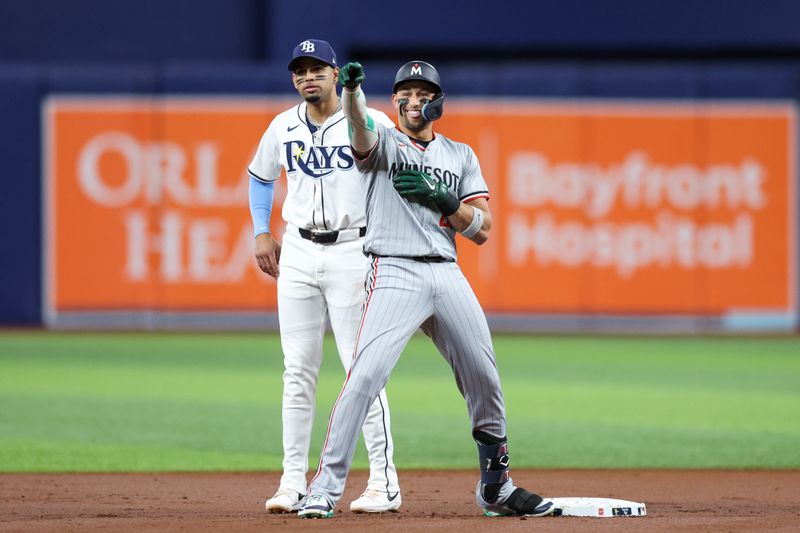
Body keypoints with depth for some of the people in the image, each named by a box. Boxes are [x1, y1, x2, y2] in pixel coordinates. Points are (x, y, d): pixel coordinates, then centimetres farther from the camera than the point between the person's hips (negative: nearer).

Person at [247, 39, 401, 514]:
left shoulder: (371, 125, -6)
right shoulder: (283, 128, 7)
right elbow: (261, 176, 25)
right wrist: (262, 233, 15)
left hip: (353, 252, -4)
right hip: (298, 255, 4)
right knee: (298, 371, 3)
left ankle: (384, 481, -2)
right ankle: (294, 480, 6)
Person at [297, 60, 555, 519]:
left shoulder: (461, 155, 16)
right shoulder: (383, 142, 5)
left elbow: (482, 230, 8)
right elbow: (359, 124, -21)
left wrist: (441, 199, -9)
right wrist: (351, 88, -42)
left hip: (448, 275, 5)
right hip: (396, 273, -5)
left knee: (485, 381, 9)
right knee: (365, 376, -19)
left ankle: (497, 489, 26)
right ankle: (326, 489, -17)